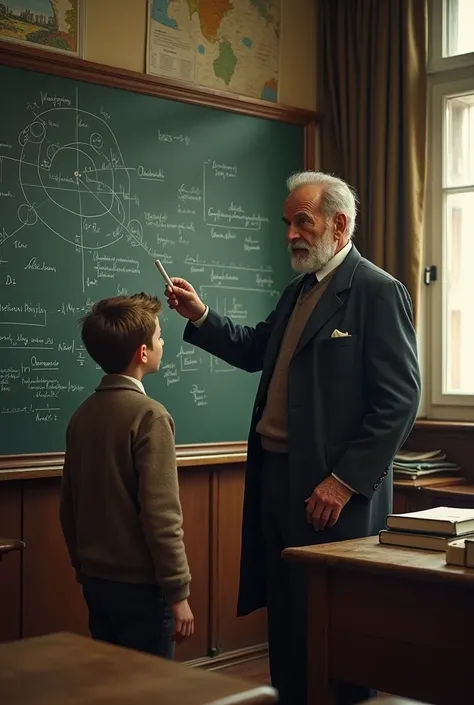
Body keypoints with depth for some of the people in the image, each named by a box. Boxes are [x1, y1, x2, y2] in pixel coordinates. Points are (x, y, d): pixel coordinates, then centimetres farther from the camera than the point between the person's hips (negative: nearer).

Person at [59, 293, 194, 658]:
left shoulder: (83, 414, 5)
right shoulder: (149, 415, -17)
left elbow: (68, 507, 11)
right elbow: (160, 515, -21)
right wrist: (178, 593, -14)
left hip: (97, 581, 7)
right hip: (141, 585, -7)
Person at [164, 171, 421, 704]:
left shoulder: (377, 292, -10)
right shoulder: (298, 291, 16)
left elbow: (399, 400, -15)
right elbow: (256, 351, 24)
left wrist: (345, 481, -18)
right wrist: (200, 317, 8)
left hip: (332, 491, -8)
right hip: (277, 475, 8)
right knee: (286, 615, 16)